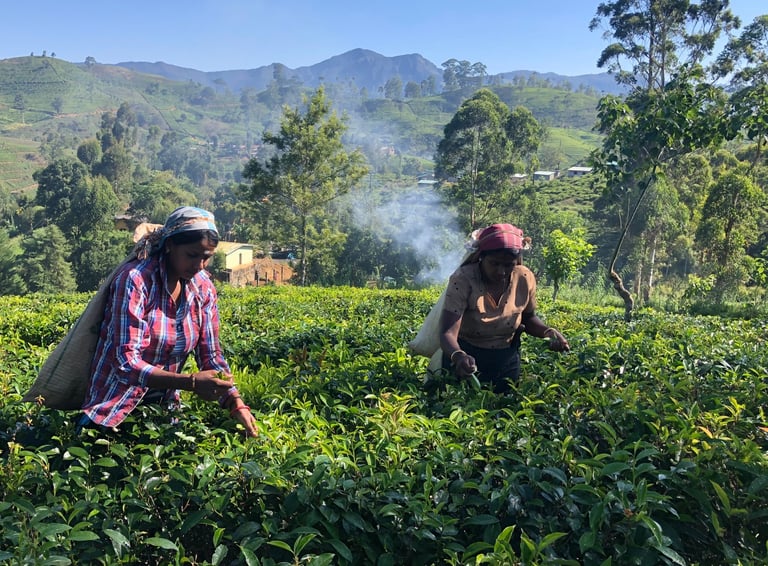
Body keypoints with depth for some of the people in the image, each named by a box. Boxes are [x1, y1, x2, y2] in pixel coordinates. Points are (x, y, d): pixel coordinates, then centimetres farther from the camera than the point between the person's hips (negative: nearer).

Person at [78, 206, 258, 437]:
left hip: (163, 408, 5)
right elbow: (126, 363, -23)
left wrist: (236, 403, -17)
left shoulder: (203, 287, -4)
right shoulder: (135, 279, -20)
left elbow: (210, 355, -2)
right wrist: (190, 382, -34)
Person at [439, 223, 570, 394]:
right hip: (465, 359, -3)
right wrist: (458, 356, -50)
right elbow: (448, 333, -30)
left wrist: (548, 332, -14)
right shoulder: (463, 280, -25)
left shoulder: (525, 279, -12)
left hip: (507, 361, 4)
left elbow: (528, 318, 6)